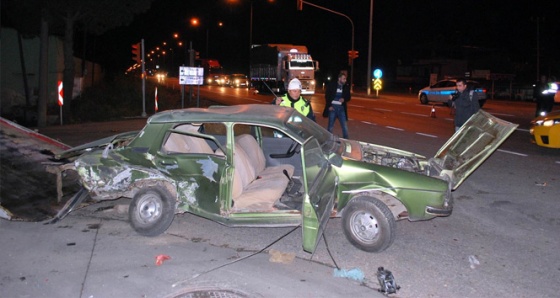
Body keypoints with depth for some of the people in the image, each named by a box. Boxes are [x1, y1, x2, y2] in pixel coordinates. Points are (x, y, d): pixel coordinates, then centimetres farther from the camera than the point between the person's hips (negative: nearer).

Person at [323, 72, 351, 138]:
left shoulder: (346, 87, 3)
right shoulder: (331, 85, -2)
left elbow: (348, 97, 11)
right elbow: (327, 96, 0)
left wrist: (344, 99, -11)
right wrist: (329, 106, -8)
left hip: (341, 108, 2)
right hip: (332, 107, -2)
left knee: (345, 127, -1)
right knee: (330, 126, 4)